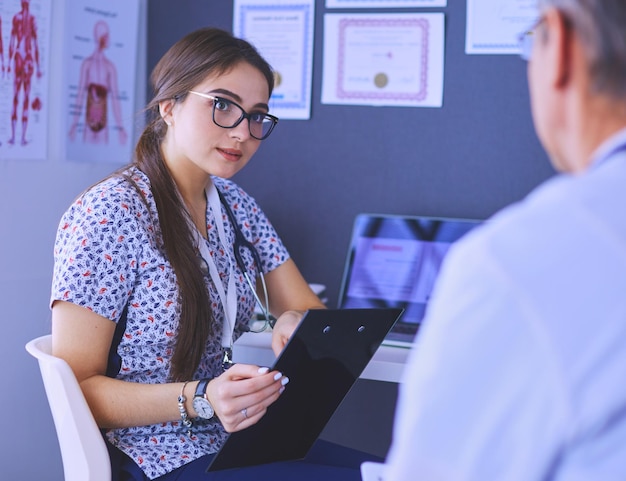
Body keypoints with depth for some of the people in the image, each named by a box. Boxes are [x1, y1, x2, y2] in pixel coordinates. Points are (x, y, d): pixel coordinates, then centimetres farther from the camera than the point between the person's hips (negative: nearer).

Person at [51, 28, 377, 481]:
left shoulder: (234, 205, 9)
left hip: (238, 440, 7)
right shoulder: (109, 215, -14)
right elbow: (76, 387, -14)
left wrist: (297, 323, -15)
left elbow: (309, 309, 10)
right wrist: (198, 400, -29)